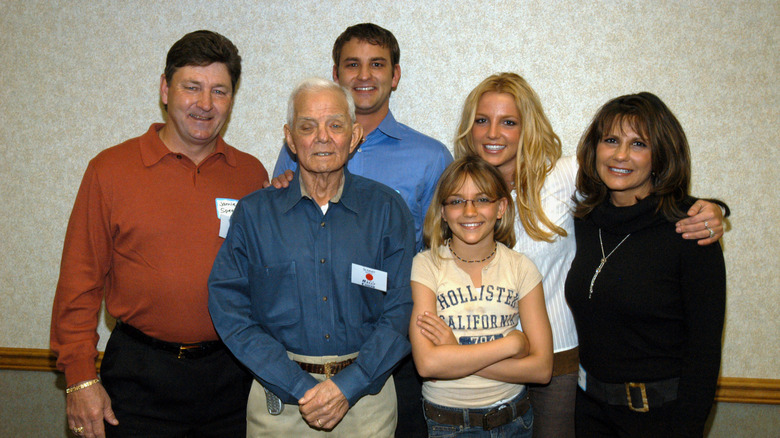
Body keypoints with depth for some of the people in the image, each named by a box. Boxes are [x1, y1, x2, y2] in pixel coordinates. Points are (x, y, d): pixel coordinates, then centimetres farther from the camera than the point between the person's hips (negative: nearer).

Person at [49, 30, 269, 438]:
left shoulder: (252, 174, 2)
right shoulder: (110, 169, -4)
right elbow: (80, 281, -3)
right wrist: (80, 377, -4)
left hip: (232, 372, 2)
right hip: (139, 374, -2)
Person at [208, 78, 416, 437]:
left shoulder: (387, 209, -2)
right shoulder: (253, 212, -2)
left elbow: (401, 311, -5)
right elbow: (230, 310, -7)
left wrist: (348, 387, -15)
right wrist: (300, 389, -14)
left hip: (366, 391, 0)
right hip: (279, 393, 0)